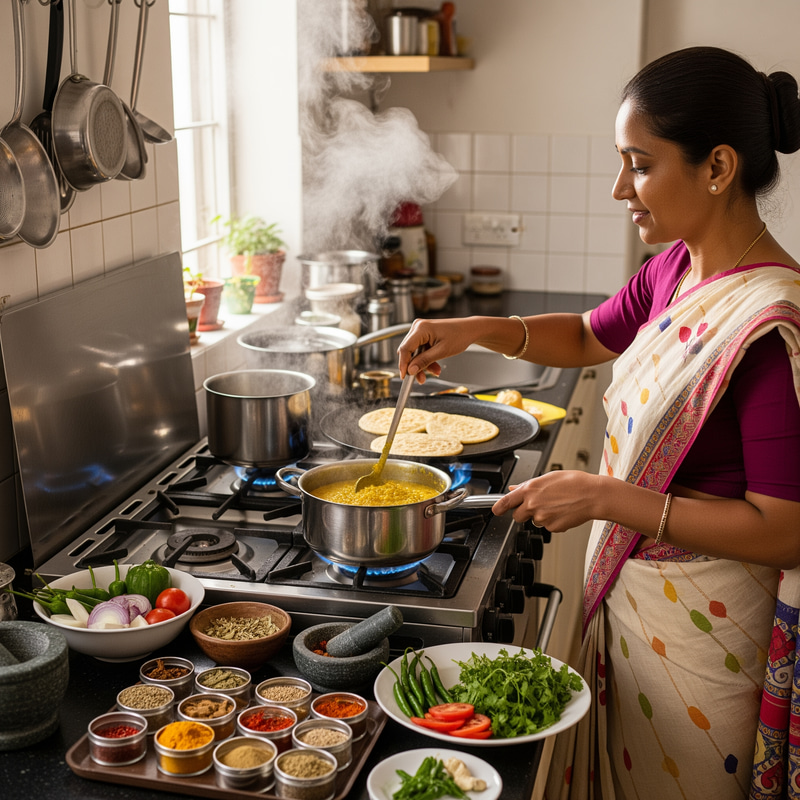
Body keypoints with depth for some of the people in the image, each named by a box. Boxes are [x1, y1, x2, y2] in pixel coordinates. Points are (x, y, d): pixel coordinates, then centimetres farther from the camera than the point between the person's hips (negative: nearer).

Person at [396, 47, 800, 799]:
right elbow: (590, 336, 18)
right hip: (626, 588, 7)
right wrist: (479, 330, 2)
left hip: (700, 624, -7)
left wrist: (606, 496, -25)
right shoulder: (677, 267, -1)